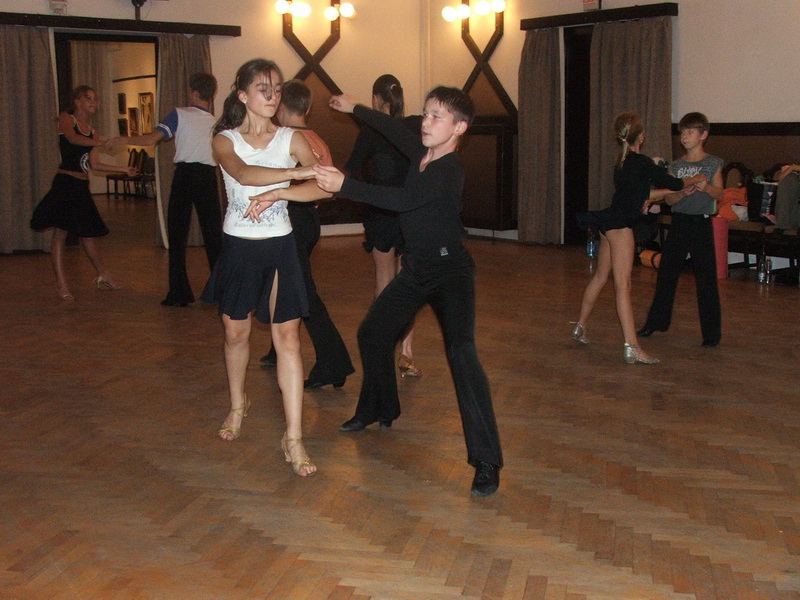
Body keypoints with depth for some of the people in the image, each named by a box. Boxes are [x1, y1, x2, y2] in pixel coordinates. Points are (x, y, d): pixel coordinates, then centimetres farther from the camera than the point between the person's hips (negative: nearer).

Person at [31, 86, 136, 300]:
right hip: (64, 182, -6)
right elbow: (72, 138, -22)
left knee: (89, 232, 13)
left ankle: (103, 276, 24)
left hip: (82, 186, 6)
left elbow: (94, 164, 12)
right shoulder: (66, 118, 0)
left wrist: (123, 169, 9)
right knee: (60, 232, -6)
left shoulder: (92, 133, 17)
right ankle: (61, 284, -3)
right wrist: (102, 143, -35)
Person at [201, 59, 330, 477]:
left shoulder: (291, 139, -1)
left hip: (279, 246, 0)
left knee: (287, 337, -6)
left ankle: (294, 437, -3)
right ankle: (237, 406, 41)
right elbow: (243, 173, -27)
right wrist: (299, 172, -38)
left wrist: (276, 193, -27)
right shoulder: (225, 140, -3)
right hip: (238, 247, 0)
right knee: (236, 333, 14)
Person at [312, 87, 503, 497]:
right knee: (372, 333, 18)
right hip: (415, 269, 9)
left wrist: (344, 185, -39)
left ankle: (487, 461, -22)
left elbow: (403, 200, -35)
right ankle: (378, 410, 43)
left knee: (460, 353, -24)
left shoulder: (449, 171, -21)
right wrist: (353, 108, 36)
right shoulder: (421, 153, 3)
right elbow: (393, 129, 23)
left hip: (449, 270, -9)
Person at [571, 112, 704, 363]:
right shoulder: (641, 162, -11)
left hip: (609, 223, 9)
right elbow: (673, 183, -3)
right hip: (620, 225, -9)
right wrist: (695, 180, 18)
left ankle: (580, 327, 32)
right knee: (623, 285, -11)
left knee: (600, 277, 20)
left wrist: (680, 189, 28)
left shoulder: (622, 162, 15)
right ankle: (631, 347, -12)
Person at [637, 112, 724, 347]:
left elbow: (719, 193, -7)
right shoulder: (675, 166, 8)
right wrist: (683, 193, -18)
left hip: (701, 224, -3)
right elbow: (669, 199, 2)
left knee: (706, 279, -3)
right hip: (678, 222, 4)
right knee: (666, 274, 9)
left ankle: (711, 333, 5)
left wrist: (706, 187, -27)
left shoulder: (713, 164, 1)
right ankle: (656, 321, 23)